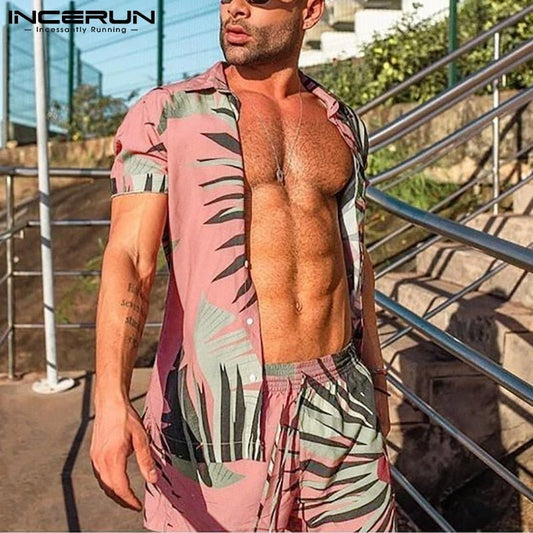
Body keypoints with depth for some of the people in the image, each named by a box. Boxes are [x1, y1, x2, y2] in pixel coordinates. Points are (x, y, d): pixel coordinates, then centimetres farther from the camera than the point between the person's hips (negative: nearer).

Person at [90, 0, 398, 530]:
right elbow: (129, 259, -13)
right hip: (222, 400, -3)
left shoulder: (342, 125, 10)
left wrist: (376, 378, 20)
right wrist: (110, 401, -26)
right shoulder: (165, 115, -3)